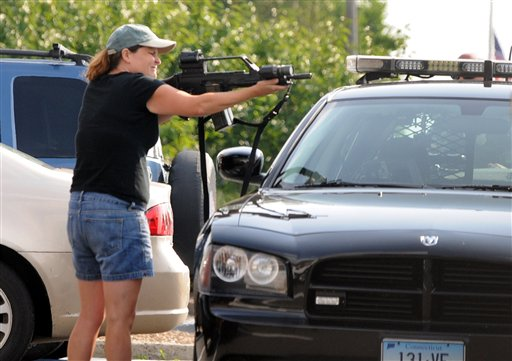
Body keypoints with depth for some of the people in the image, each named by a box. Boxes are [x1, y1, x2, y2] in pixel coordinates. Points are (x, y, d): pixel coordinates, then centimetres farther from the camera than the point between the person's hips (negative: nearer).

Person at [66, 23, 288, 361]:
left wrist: (182, 99, 4)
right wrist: (254, 91, 0)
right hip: (117, 212, -8)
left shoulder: (97, 89, 15)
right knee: (120, 321, -5)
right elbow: (198, 106, -8)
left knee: (90, 317, 12)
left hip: (80, 210, 8)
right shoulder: (137, 87, -9)